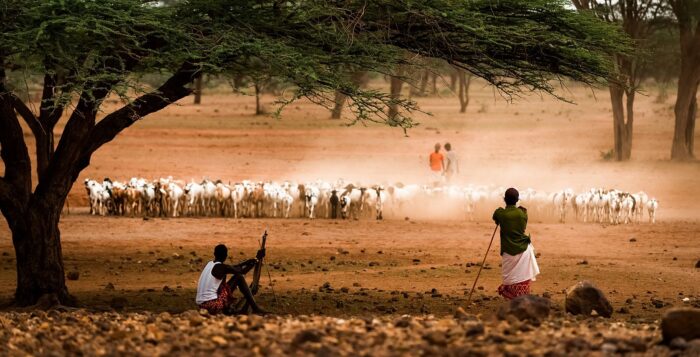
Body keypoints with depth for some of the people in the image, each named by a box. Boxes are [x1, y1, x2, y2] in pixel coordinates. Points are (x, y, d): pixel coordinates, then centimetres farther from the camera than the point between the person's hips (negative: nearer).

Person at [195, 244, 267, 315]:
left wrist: (250, 260, 31)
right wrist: (257, 258, 10)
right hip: (212, 306, -8)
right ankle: (255, 309, 2)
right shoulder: (221, 267, -11)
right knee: (239, 277, 0)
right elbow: (243, 271, -1)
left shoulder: (209, 264, 14)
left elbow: (233, 268, 25)